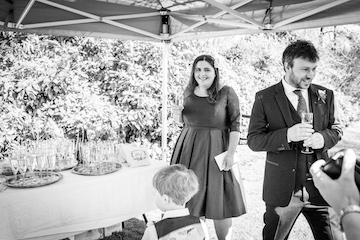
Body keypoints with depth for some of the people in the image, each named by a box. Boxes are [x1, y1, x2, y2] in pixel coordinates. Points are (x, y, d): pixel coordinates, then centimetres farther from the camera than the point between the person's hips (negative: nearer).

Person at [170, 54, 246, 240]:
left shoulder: (226, 93, -4)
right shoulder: (188, 93, 9)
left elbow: (235, 125, -6)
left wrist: (231, 153, -13)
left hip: (216, 152, -4)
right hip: (189, 151, 4)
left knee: (220, 205, 2)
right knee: (190, 203, 9)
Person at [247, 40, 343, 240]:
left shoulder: (325, 95, 5)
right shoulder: (265, 98, -5)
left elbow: (337, 130, 12)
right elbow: (253, 140, -7)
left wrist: (323, 137, -13)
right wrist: (287, 135, -24)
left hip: (321, 184, 3)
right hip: (282, 187, -2)